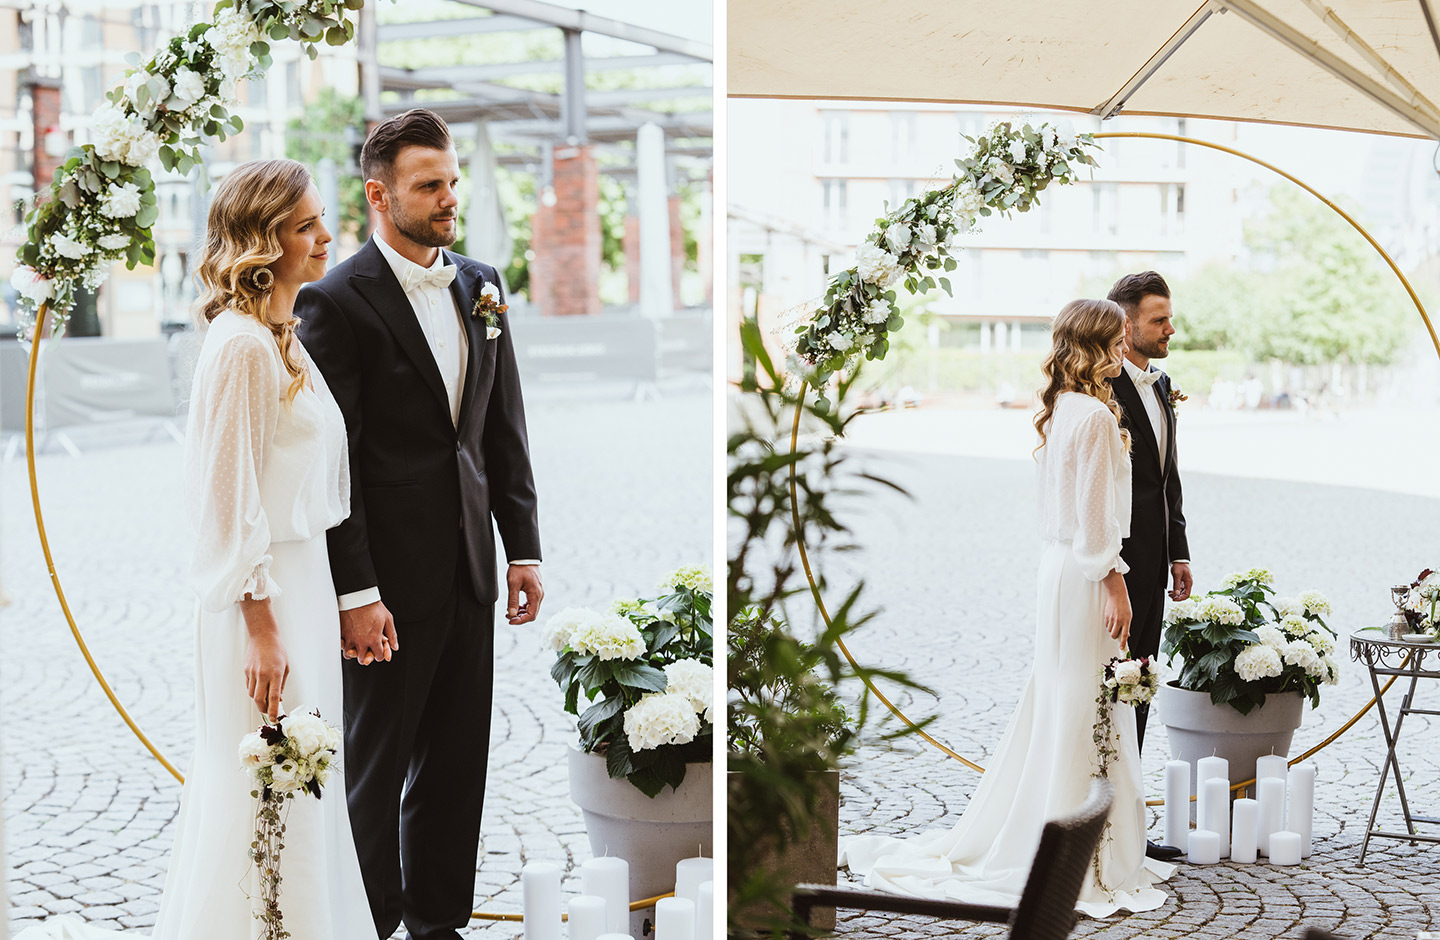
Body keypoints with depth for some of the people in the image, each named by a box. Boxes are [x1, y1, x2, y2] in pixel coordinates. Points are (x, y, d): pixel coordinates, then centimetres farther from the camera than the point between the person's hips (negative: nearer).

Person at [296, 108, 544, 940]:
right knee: (375, 764, 7)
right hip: (391, 573, -6)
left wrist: (525, 549, 8)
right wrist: (355, 593, -16)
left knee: (459, 760, 13)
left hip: (470, 562, 6)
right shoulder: (337, 301, -10)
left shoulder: (482, 286, 10)